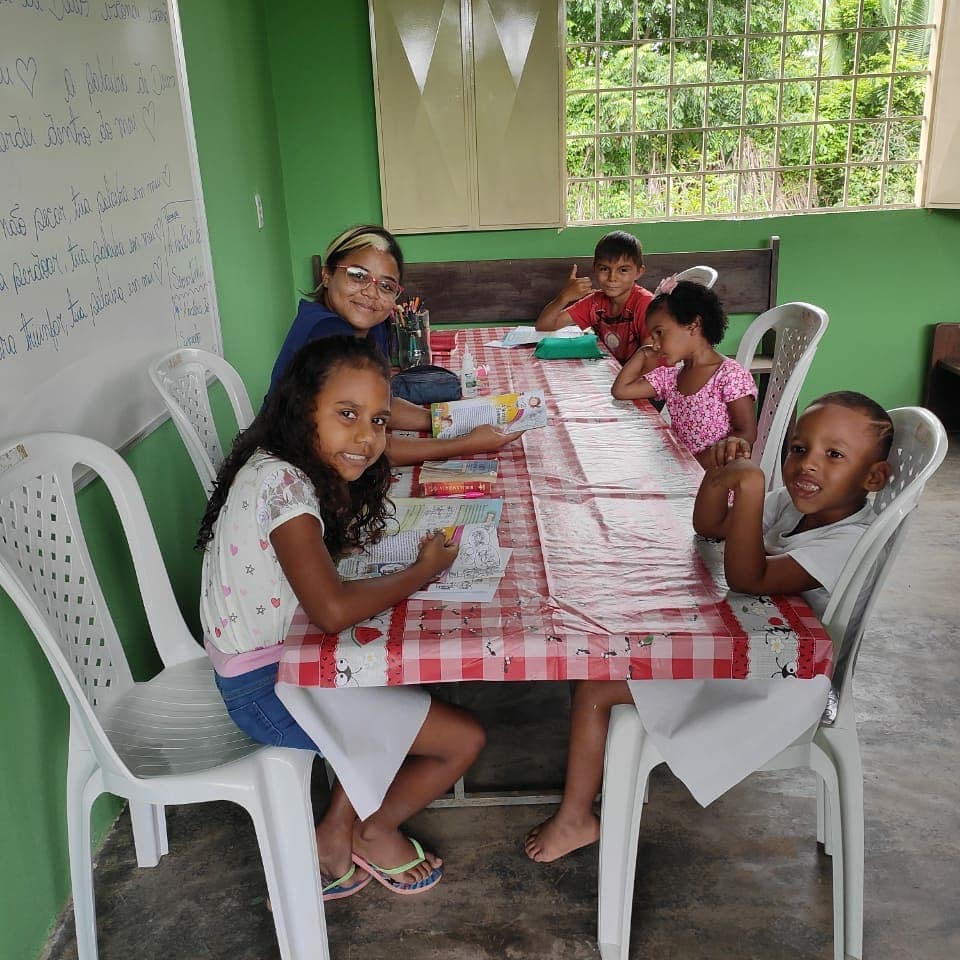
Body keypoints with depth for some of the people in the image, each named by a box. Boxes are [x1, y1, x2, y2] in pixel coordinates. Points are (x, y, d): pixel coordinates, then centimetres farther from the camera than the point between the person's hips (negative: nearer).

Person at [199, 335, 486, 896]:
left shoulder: (303, 471, 2)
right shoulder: (280, 482, -26)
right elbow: (332, 610, -35)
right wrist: (424, 571, -19)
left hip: (285, 658, 9)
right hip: (266, 689, -9)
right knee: (465, 738, -4)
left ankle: (336, 838, 24)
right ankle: (372, 831, 22)